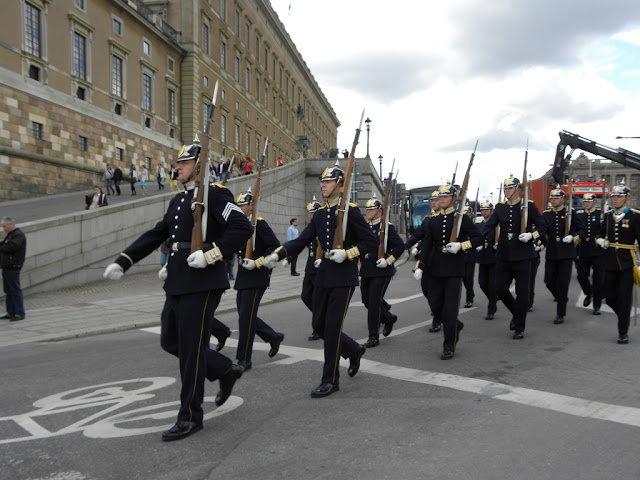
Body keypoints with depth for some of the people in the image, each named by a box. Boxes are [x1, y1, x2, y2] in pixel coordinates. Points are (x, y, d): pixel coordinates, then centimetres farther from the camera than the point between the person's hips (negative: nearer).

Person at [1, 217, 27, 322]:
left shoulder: (19, 235, -12)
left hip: (13, 267, -10)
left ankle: (19, 313, -6)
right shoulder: (10, 235, 21)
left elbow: (11, 247, -23)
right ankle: (11, 312, 20)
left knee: (15, 290, -8)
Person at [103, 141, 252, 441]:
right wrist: (122, 262, 13)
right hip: (176, 283, 9)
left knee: (191, 348, -3)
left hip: (202, 283, -9)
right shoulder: (178, 200, 18)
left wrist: (210, 254, -24)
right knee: (170, 341, 14)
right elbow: (156, 235, 20)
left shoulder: (215, 194, -8)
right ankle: (226, 370, 29)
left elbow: (242, 228, -17)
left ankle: (190, 416, 11)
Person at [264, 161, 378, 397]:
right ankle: (353, 350, 34)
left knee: (332, 327, -6)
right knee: (319, 325, 9)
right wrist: (278, 254, -8)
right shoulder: (319, 215, 12)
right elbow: (301, 241, 7)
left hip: (344, 278, -7)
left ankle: (330, 380, 6)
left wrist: (347, 253, -18)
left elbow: (371, 242, -6)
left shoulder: (351, 211, -6)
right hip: (323, 277, 7)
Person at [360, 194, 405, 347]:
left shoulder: (387, 227, -7)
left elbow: (400, 246, -11)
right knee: (367, 300, 11)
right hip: (366, 271, 7)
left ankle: (374, 337, 2)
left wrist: (388, 260, -16)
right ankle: (389, 318, 36)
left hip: (381, 272, -7)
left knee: (374, 302, -7)